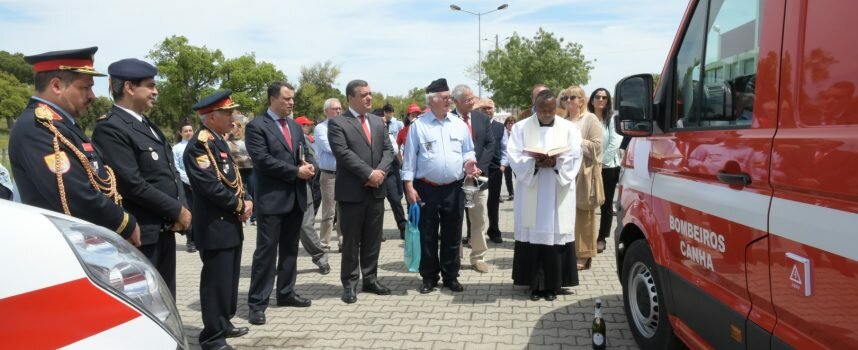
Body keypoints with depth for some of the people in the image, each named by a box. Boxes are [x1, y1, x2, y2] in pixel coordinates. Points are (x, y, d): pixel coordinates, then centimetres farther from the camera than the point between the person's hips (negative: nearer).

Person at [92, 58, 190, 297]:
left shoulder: (148, 125, 14)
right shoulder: (110, 128, -15)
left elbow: (171, 172, 15)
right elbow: (133, 185, -22)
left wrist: (181, 208, -2)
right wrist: (177, 211, -13)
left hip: (165, 230, 9)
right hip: (141, 235, -9)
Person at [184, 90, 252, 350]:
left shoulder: (219, 141, 14)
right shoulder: (200, 145, -17)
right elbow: (211, 186, -24)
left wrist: (247, 200, 1)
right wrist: (239, 206, -14)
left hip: (231, 223, 10)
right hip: (215, 226, -10)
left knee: (229, 278, 18)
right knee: (216, 280, -1)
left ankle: (224, 324, 31)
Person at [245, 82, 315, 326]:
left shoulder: (295, 127, 16)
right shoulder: (257, 126, -7)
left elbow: (306, 154, 17)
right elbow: (262, 159, -16)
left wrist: (309, 167, -7)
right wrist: (296, 171, -16)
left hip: (296, 197, 7)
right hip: (272, 198, -7)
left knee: (290, 249, 14)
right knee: (266, 251, -4)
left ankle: (286, 293, 26)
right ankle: (257, 303, 2)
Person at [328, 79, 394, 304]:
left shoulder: (378, 121, 14)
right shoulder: (337, 123, -5)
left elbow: (388, 149, 8)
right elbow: (343, 153, -16)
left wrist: (381, 172, -10)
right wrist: (368, 174, -18)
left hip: (376, 190, 5)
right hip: (352, 191, -5)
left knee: (373, 239, 11)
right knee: (351, 240, 3)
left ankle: (370, 279, 23)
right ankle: (350, 283, 14)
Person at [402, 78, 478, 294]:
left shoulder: (459, 125, 8)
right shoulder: (418, 126, -2)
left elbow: (468, 152, 13)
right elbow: (410, 157, -3)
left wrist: (468, 163, -9)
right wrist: (409, 186, -8)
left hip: (454, 188, 3)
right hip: (427, 188, -3)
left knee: (452, 235, 9)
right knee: (428, 235, 6)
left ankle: (451, 276, 22)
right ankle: (429, 278, 18)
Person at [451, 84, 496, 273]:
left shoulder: (482, 118, 7)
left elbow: (490, 144, 4)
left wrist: (479, 168, -7)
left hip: (478, 177, 4)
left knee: (480, 221, 9)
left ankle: (478, 258, 22)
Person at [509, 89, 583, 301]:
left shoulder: (569, 128, 8)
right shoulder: (521, 128, 6)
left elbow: (574, 157, 0)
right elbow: (514, 156, -3)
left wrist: (556, 162, -18)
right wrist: (534, 163, -19)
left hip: (559, 194, 0)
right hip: (530, 193, 0)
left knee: (556, 234, 1)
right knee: (532, 236, 0)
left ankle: (553, 285, 11)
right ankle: (535, 284, 10)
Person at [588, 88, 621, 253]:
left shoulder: (612, 118, 0)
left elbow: (615, 143, -8)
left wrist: (602, 160, -11)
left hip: (609, 167, -1)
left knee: (606, 204, 5)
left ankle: (602, 238, 12)